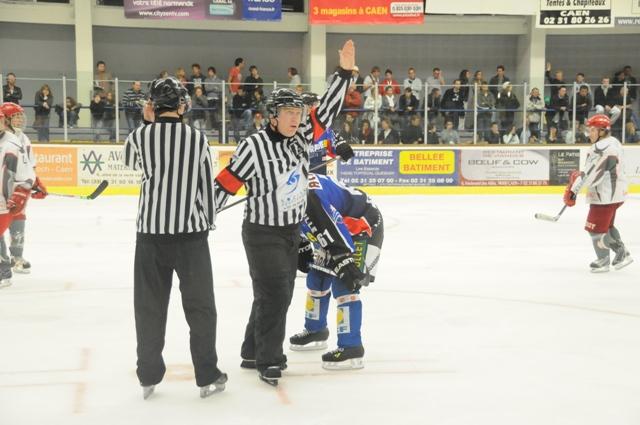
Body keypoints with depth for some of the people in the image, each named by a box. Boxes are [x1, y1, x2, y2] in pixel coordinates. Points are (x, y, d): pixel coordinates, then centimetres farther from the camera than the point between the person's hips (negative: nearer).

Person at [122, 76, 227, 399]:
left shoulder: (140, 136, -4)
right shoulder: (198, 138, -4)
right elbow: (206, 186, 1)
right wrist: (207, 222, 14)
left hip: (150, 231, 1)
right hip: (191, 231, -1)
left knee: (150, 305, 11)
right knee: (200, 306, 9)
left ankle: (149, 378, 16)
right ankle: (207, 378, 14)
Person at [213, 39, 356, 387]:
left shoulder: (300, 136, -1)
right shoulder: (254, 147, -19)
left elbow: (326, 111, 4)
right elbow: (225, 183, -15)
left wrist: (344, 72, -4)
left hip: (292, 230, 7)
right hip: (262, 232, -7)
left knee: (279, 293, 14)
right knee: (274, 294, -9)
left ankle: (253, 353, 28)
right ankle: (268, 361, 4)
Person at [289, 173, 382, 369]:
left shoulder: (309, 196, -35)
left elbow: (335, 229, -35)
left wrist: (347, 263, -33)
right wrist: (301, 250, 7)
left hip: (363, 227, -11)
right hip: (336, 233, 11)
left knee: (343, 286, -17)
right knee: (316, 278, 17)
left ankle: (351, 348, -13)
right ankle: (315, 331, 37)